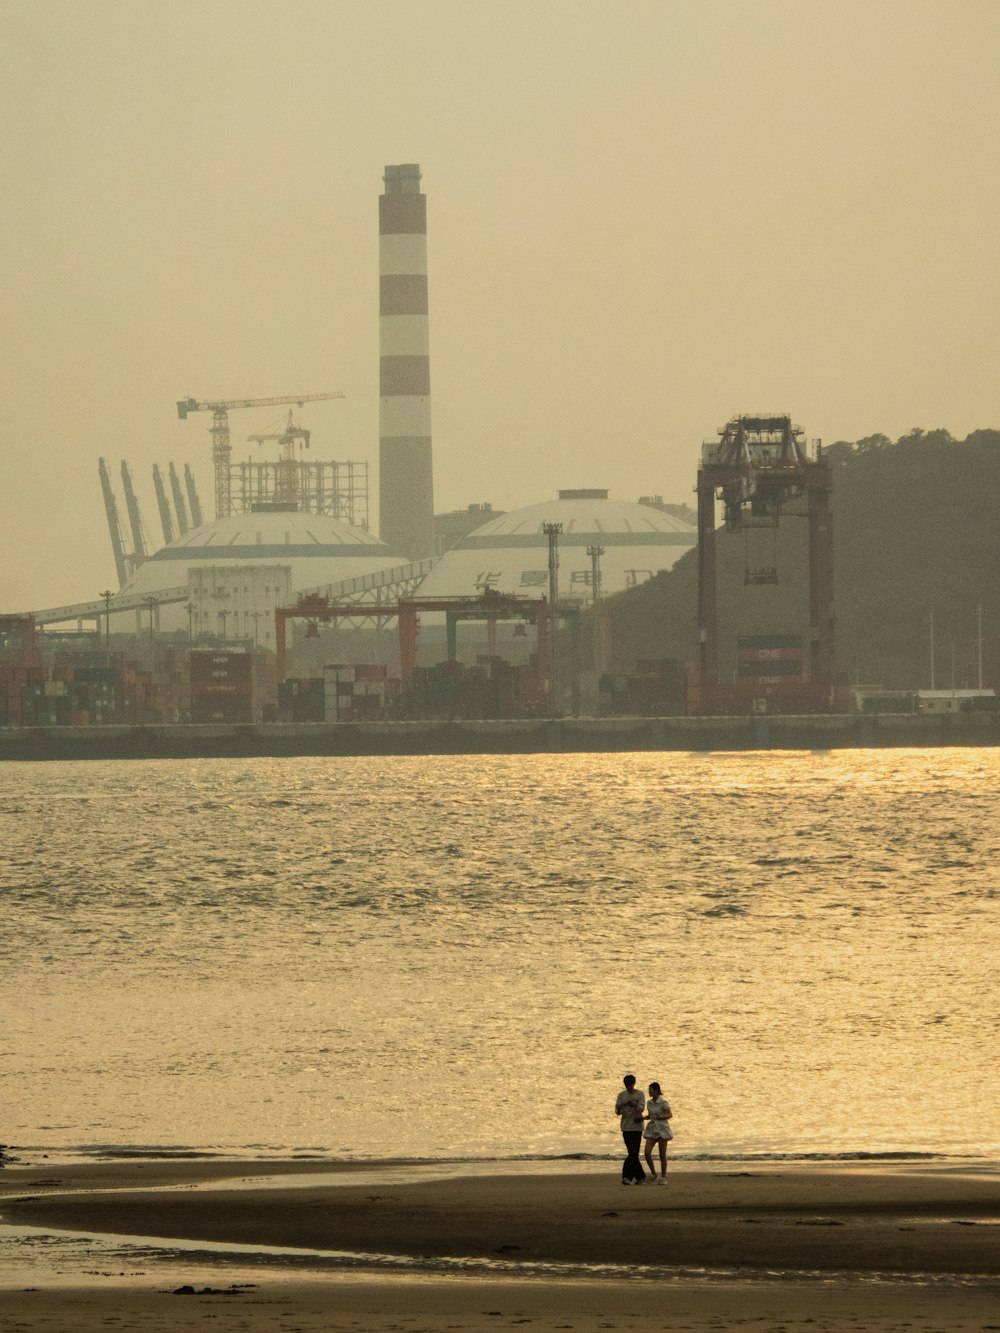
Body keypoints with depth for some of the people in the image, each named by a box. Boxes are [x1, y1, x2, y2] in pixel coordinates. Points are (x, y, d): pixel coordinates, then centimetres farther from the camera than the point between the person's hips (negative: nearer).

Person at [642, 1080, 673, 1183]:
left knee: (662, 1154, -1)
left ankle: (663, 1177, 8)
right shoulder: (649, 1102, 7)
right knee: (647, 1152, -9)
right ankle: (653, 1173, 7)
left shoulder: (663, 1102, -11)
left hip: (662, 1128, -5)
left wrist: (661, 1117, -24)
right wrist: (641, 1118, 1)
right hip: (652, 1128, 5)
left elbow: (670, 1115, -6)